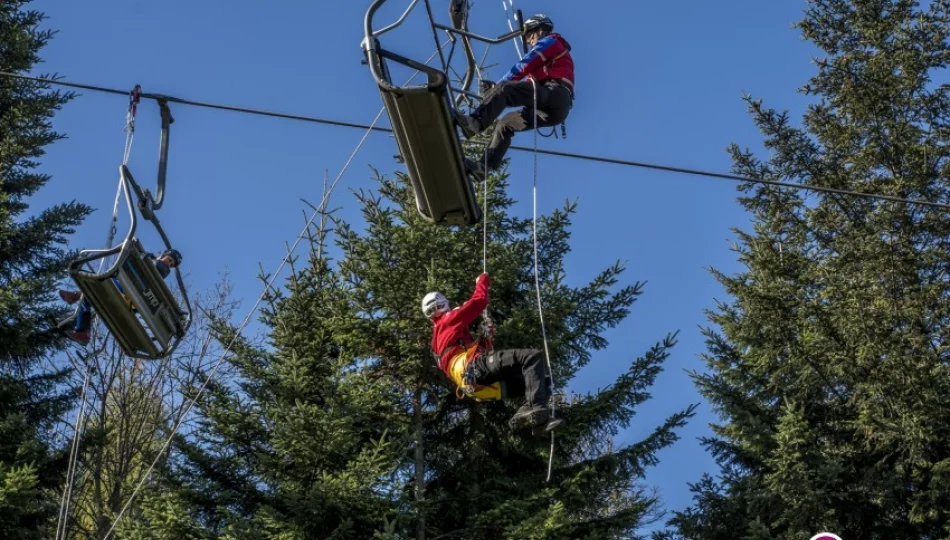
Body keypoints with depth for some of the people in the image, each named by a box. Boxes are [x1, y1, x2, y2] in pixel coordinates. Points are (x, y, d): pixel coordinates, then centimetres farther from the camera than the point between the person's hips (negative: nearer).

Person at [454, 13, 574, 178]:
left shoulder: (549, 41, 14)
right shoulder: (553, 52, 40)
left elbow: (523, 67, 2)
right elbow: (530, 79, 32)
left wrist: (498, 85, 8)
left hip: (554, 93, -9)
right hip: (555, 110, 9)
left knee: (502, 89, -22)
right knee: (506, 124, 7)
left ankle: (474, 122, -44)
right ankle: (485, 166, -8)